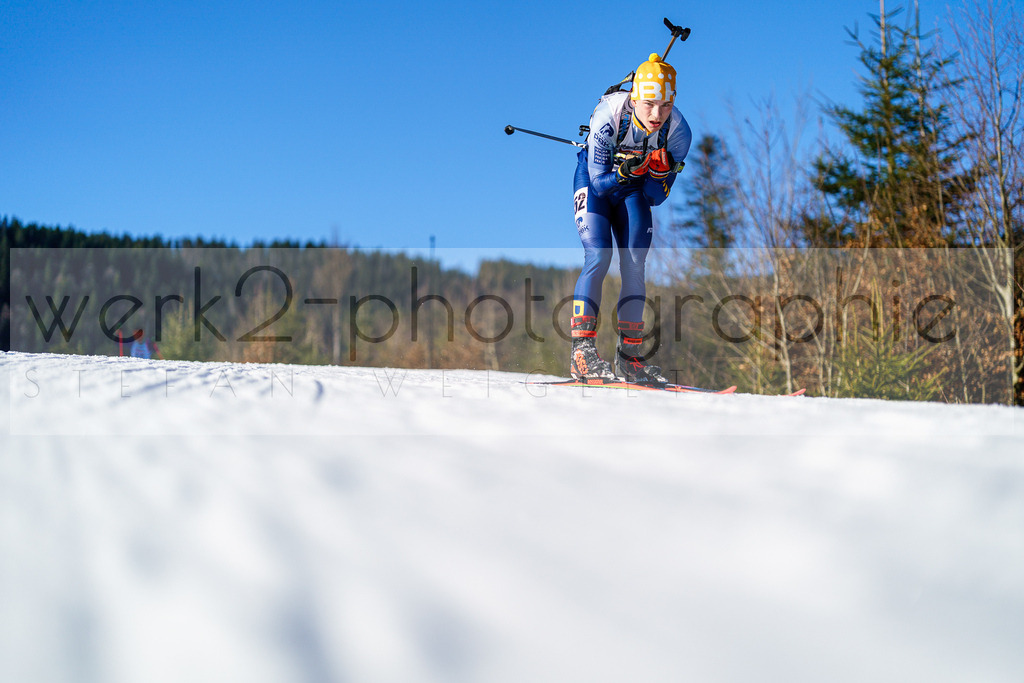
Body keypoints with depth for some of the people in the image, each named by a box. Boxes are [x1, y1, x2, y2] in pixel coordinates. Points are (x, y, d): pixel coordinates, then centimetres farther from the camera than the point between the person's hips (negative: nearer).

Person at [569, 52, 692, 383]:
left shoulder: (678, 131, -23)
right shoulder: (609, 115, -32)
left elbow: (656, 197, -14)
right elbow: (599, 180, -25)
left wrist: (660, 171, -34)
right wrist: (626, 170, -44)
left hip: (633, 191, 3)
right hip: (595, 183, -3)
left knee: (634, 267, -6)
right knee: (598, 258, -19)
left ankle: (629, 355, 2)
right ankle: (582, 350, -20)